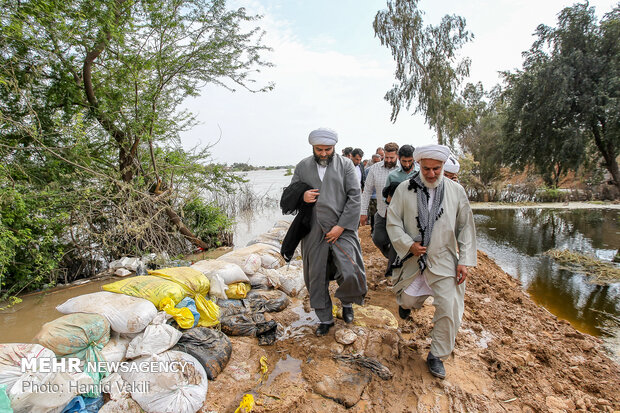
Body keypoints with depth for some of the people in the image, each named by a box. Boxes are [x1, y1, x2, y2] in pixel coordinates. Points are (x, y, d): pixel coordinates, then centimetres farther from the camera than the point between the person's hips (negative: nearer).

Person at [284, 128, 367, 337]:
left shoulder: (345, 165, 3)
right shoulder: (302, 167, 8)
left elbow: (354, 197, -3)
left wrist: (341, 227, -10)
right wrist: (301, 197, -11)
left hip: (341, 230, -2)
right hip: (314, 232, 2)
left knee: (350, 274, -13)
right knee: (317, 277, 9)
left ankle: (346, 302, 22)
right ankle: (325, 319, 30)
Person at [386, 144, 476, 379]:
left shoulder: (456, 191, -2)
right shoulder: (404, 190, -6)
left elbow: (466, 227, 3)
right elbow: (393, 222, -3)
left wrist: (465, 260, -3)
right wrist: (408, 245, -16)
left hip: (444, 262, 0)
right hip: (412, 260, 0)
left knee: (449, 310, -4)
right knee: (409, 300, 16)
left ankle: (437, 356, 19)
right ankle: (406, 302, 56)